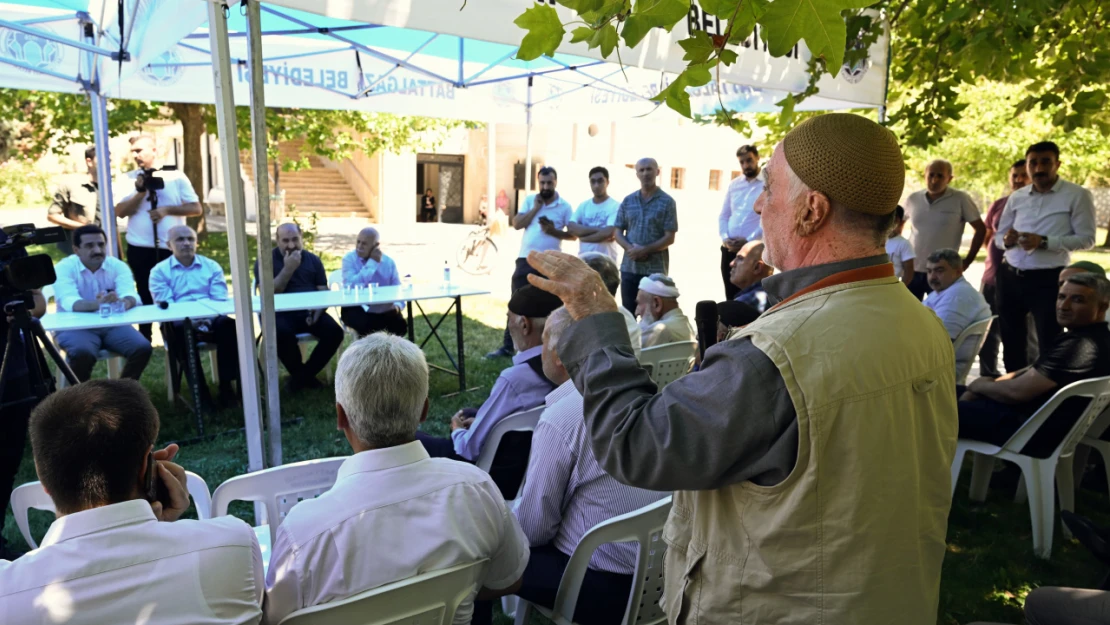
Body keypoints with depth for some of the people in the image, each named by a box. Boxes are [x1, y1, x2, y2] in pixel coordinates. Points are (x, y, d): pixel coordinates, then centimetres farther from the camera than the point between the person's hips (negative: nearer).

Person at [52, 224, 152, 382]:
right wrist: (97, 304, -47)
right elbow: (70, 302, -26)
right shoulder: (64, 268, -8)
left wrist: (122, 302, -43)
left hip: (113, 324, 3)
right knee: (82, 354, -34)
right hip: (75, 327, -3)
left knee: (142, 348, -22)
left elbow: (131, 296, -18)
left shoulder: (118, 266, 0)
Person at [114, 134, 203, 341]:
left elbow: (196, 208, -3)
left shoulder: (176, 176, 1)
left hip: (172, 249, -1)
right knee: (146, 298, 9)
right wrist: (140, 192, -15)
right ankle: (144, 342, 18)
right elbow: (120, 212, -5)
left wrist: (167, 209, -14)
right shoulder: (128, 179, 5)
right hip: (140, 250, 1)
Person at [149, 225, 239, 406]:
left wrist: (208, 320, -17)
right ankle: (199, 390, -29)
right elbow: (165, 306, -3)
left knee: (228, 325, -32)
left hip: (211, 320, 2)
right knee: (181, 330, -37)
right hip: (179, 323, -1)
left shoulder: (212, 266, 16)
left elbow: (220, 300, 4)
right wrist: (191, 321, -20)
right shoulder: (160, 271, 10)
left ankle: (226, 384, -26)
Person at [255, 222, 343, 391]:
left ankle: (306, 373, -2)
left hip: (309, 312, 3)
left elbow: (324, 292, 7)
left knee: (335, 332, -22)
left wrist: (317, 312, -14)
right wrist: (288, 269, -17)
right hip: (280, 313, -3)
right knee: (282, 333, -36)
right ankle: (298, 373, -6)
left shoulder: (313, 260, 11)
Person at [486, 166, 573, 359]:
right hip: (526, 260, 3)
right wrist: (535, 208, -9)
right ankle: (507, 347, 13)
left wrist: (554, 231, -18)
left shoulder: (565, 206, -1)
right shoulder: (530, 201, 7)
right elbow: (517, 224, -3)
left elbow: (573, 235, -2)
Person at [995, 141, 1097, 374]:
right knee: (1011, 342, 16)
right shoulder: (1017, 197, 10)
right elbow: (998, 236, 14)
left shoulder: (1077, 195, -4)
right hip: (1010, 277, 5)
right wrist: (1006, 240, -10)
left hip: (1047, 279, -5)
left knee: (1049, 345, 0)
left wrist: (1044, 242, -21)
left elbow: (1086, 238, -9)